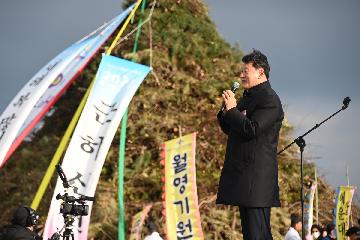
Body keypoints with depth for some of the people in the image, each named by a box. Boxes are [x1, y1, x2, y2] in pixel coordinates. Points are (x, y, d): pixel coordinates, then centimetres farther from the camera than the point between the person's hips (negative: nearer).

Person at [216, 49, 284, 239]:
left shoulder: (269, 99, -11)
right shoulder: (248, 97, 19)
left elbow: (252, 129, -22)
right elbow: (229, 129, 23)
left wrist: (232, 109, -13)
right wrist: (226, 110, 5)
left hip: (257, 174, -10)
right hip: (243, 173, 10)